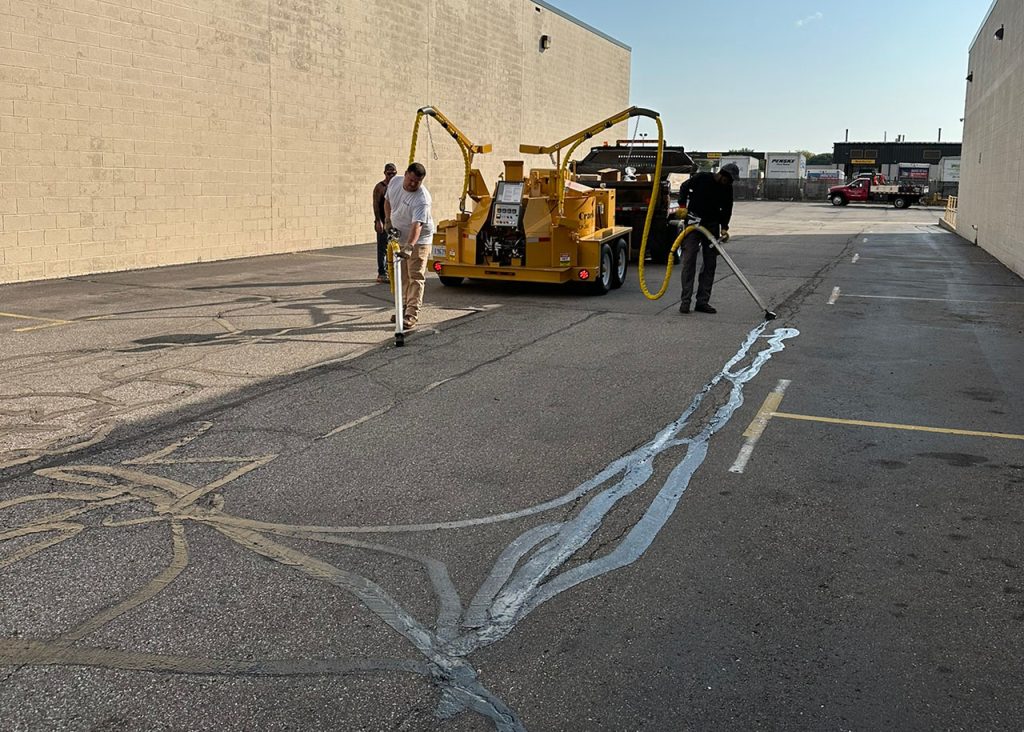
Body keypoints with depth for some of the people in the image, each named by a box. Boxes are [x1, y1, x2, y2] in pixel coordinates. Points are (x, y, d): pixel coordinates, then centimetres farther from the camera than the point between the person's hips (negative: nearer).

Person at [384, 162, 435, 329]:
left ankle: (412, 314, -10)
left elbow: (417, 225, -38)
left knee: (415, 277, -10)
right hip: (400, 237, 7)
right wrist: (387, 220, 5)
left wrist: (410, 245, -49)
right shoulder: (395, 182, -5)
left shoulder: (422, 199, -27)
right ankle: (404, 307, 25)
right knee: (402, 276, 14)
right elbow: (387, 200, 15)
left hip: (418, 239, -7)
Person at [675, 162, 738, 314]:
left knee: (710, 264, 4)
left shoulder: (727, 188, 1)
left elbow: (727, 210, 9)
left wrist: (724, 228, -5)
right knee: (689, 261, -9)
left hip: (712, 227, 5)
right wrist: (682, 206, -9)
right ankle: (685, 301, -6)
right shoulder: (702, 178, -10)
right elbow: (684, 187, 4)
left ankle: (702, 301, 10)